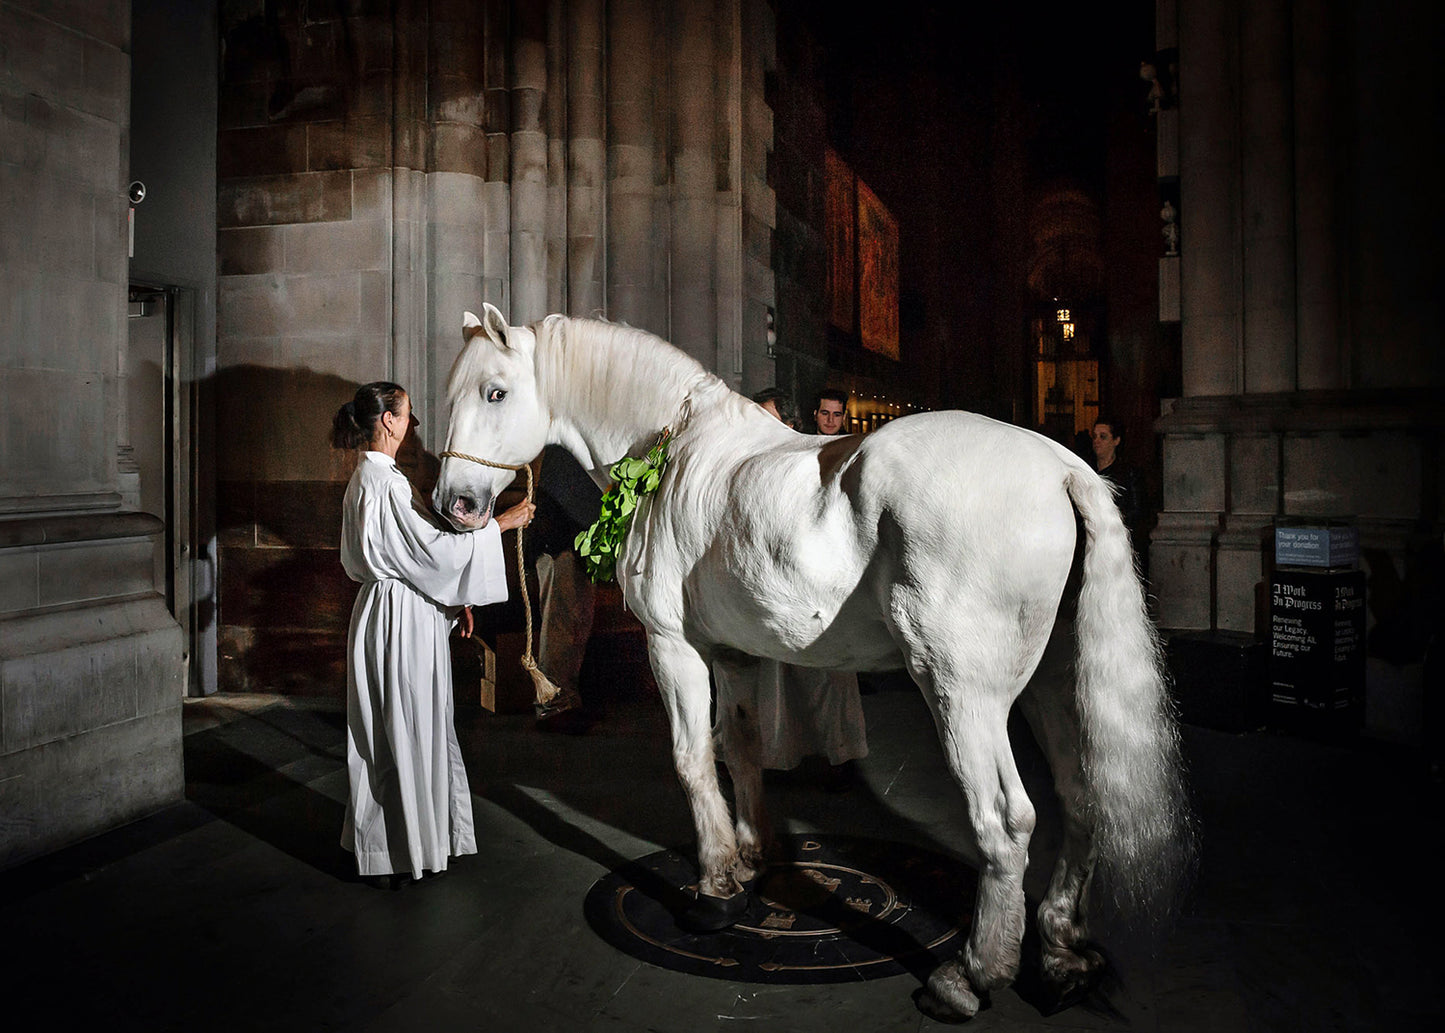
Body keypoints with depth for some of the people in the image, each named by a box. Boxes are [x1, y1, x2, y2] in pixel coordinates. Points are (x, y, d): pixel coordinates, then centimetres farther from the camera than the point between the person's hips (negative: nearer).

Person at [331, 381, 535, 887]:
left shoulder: (369, 476, 14)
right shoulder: (384, 480, -19)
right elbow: (433, 548, -21)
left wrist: (449, 600, 19)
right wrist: (501, 522, -13)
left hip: (397, 611, 10)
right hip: (399, 620, -10)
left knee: (420, 730, 18)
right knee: (404, 733, 1)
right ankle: (394, 856, 14)